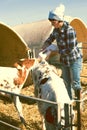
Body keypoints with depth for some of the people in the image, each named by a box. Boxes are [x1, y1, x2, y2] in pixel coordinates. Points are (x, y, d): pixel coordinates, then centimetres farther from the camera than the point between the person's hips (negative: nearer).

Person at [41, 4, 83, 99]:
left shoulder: (69, 30, -27)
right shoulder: (56, 29, -4)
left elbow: (70, 50, -27)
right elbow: (49, 40, 10)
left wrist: (56, 52, -16)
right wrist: (42, 51, -5)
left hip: (75, 60, -7)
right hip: (64, 61, 7)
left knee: (75, 84, -2)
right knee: (66, 84, 15)